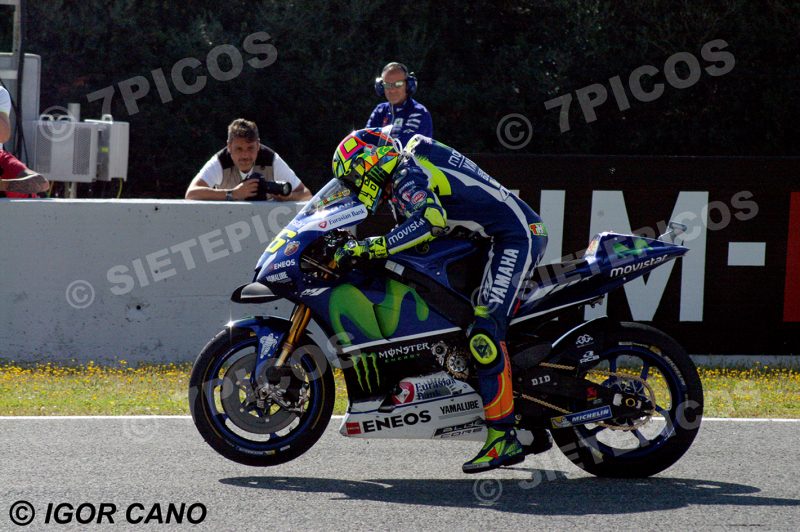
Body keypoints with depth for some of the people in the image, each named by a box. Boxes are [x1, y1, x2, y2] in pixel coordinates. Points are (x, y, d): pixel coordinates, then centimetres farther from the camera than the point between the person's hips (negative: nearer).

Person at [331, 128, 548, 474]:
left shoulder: (406, 175, -13)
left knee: (484, 331, -19)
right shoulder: (407, 170, 19)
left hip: (516, 236, -11)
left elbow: (432, 220, -32)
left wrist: (375, 247, -32)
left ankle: (503, 438, -23)